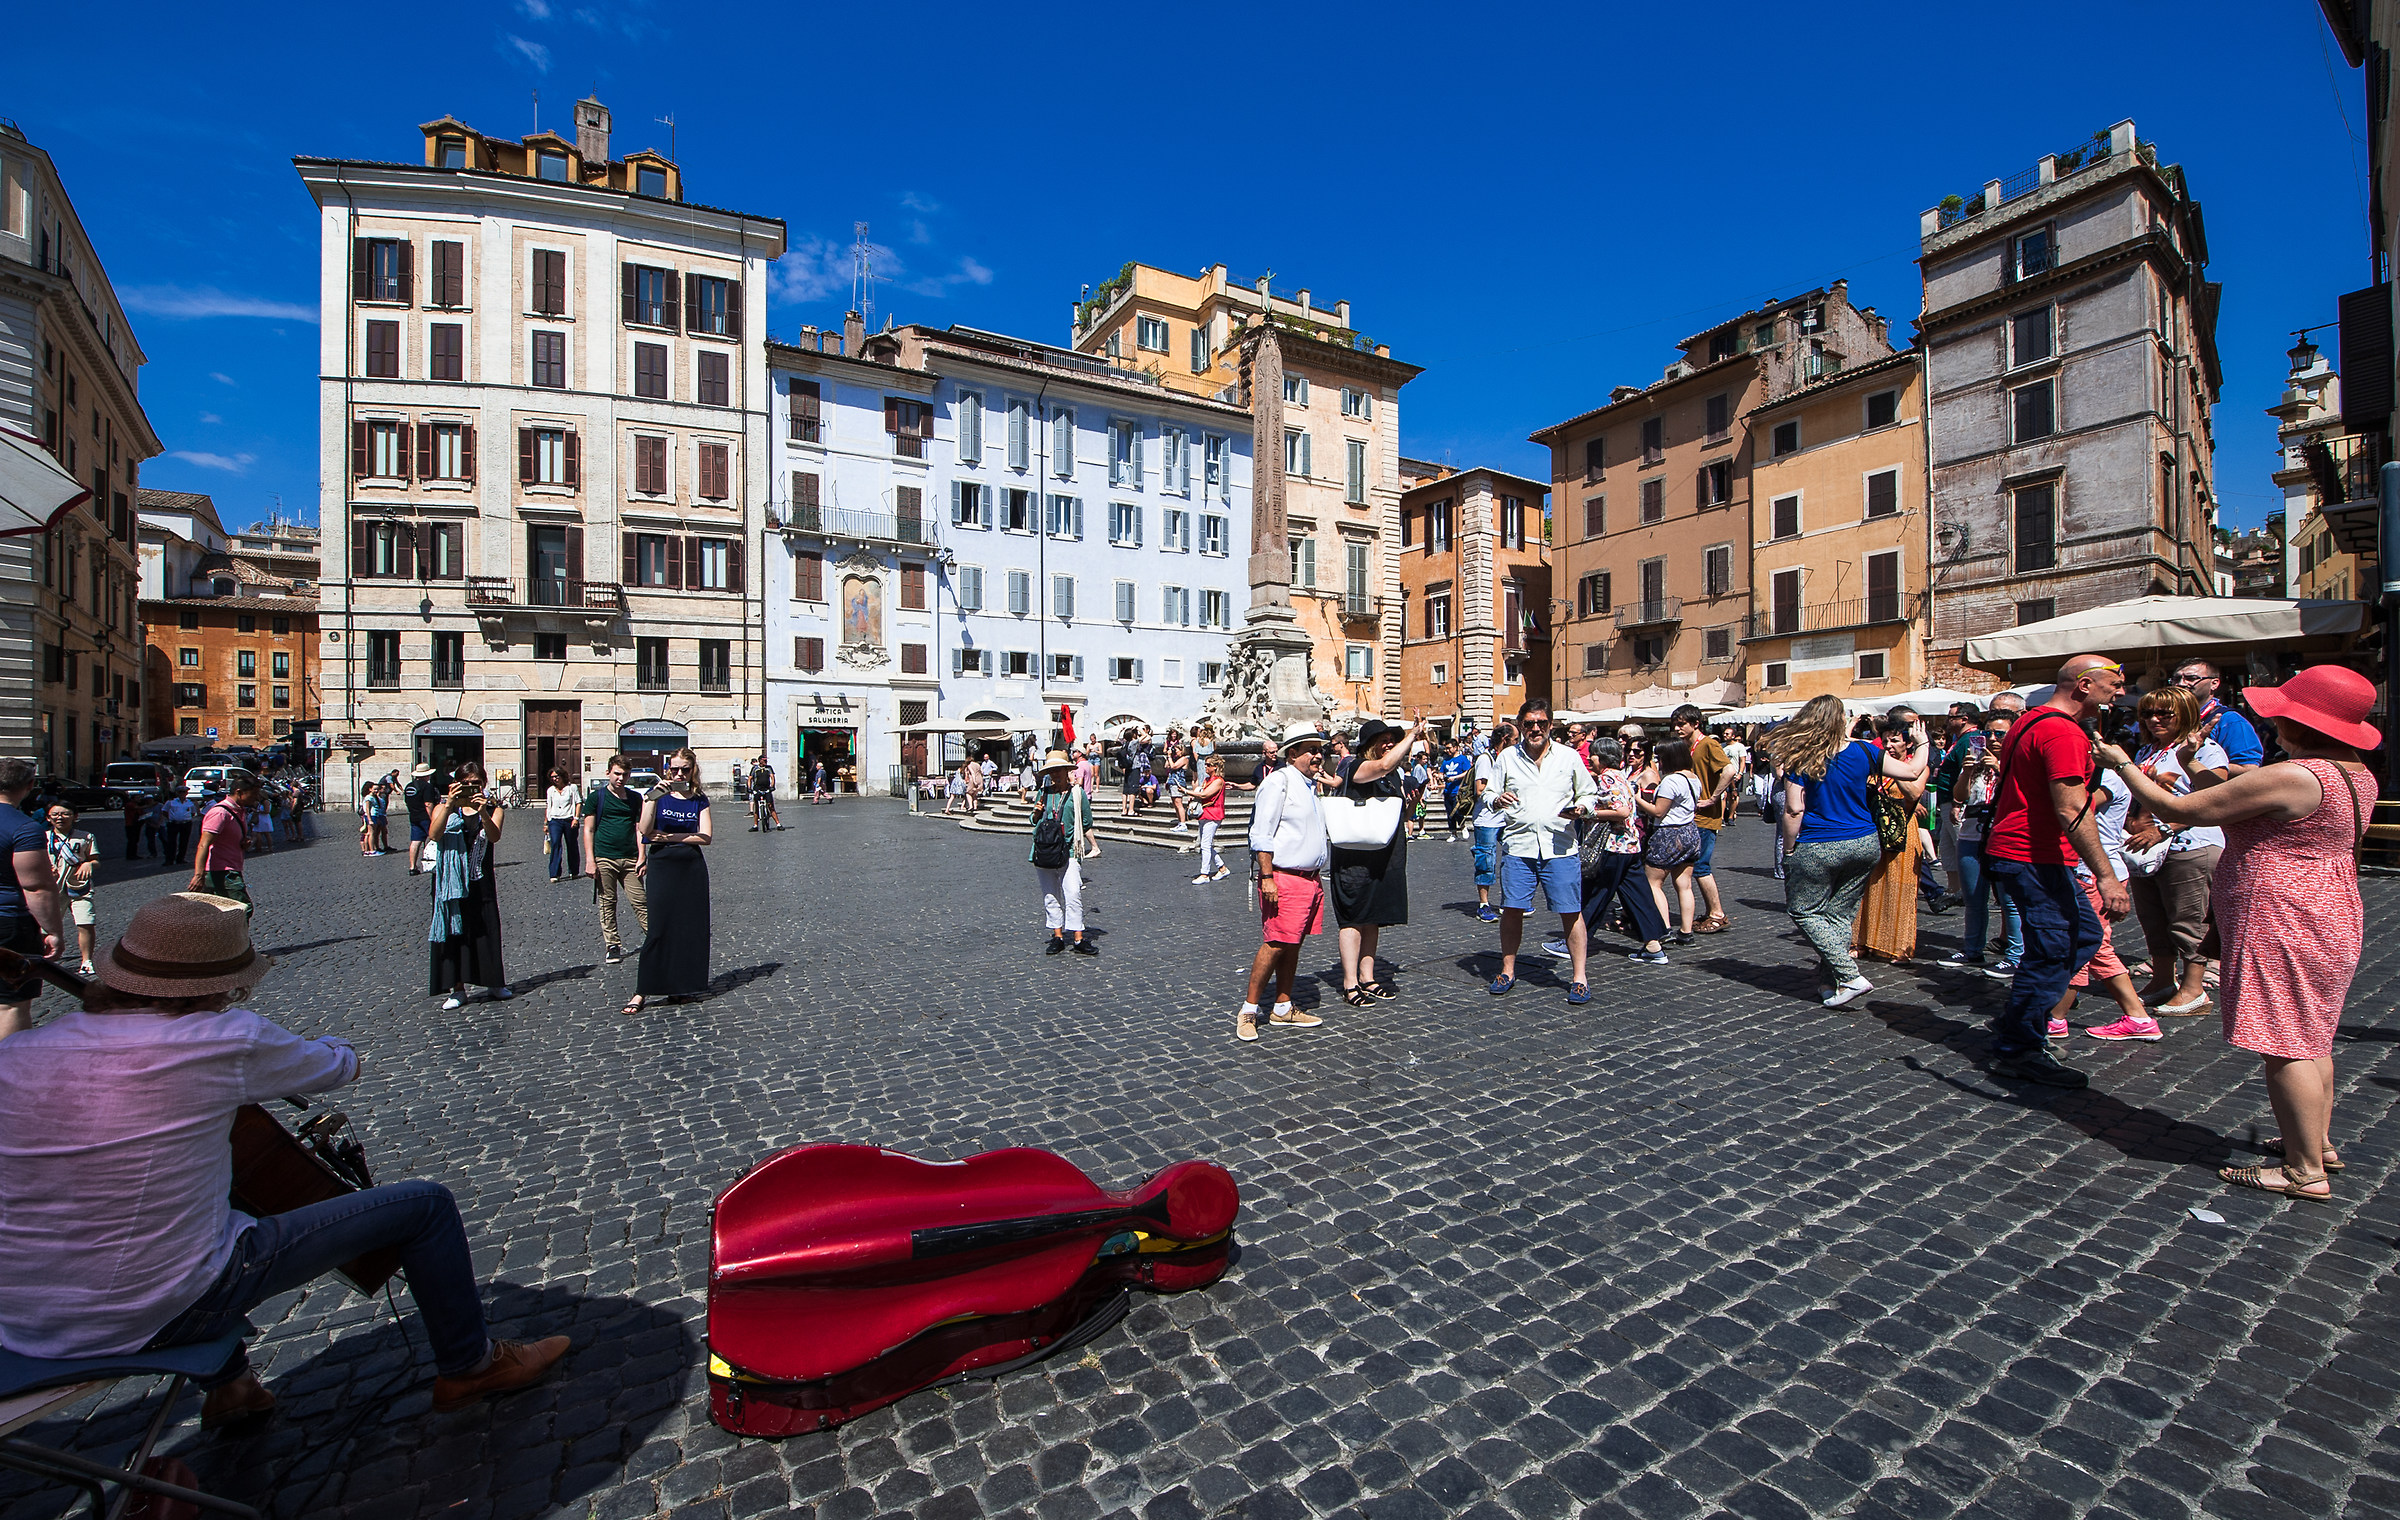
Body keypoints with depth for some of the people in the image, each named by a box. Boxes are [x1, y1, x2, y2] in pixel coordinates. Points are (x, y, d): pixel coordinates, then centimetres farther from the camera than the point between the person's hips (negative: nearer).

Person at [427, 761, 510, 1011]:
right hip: (450, 882, 0)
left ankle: (495, 984, 12)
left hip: (481, 881, 0)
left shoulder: (492, 809, 4)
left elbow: (494, 836, -15)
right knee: (453, 932, 2)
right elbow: (434, 834, -15)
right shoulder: (444, 807, 4)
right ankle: (458, 989, 8)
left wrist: (483, 812, -30)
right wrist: (449, 805, -26)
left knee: (486, 932, 2)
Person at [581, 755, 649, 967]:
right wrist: (590, 860, -6)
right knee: (607, 903, 4)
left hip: (629, 858, 1)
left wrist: (641, 858, 0)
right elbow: (588, 830, 2)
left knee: (640, 901, -3)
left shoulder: (635, 798, 10)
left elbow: (639, 829, 9)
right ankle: (612, 945, 12)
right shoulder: (596, 797, 3)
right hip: (604, 859, -1)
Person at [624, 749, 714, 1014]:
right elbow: (645, 831, -11)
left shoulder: (699, 800, 7)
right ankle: (641, 992, 1)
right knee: (657, 928, -6)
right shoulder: (657, 794, 1)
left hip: (692, 867, 3)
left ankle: (681, 987, 15)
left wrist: (670, 837, -10)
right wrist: (654, 798, -19)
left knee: (690, 928, 5)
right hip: (661, 866, -2)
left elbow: (706, 836, -3)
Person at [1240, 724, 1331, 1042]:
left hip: (1311, 878, 9)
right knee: (1275, 944, -9)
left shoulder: (1311, 784, 19)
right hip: (1284, 878, -8)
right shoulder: (1278, 781, -9)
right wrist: (1267, 877, -19)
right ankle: (1248, 1011, 1)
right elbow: (1261, 834, -14)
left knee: (1293, 945, 12)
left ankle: (1282, 1009, 20)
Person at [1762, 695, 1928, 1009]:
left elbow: (1794, 810, -14)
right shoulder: (1863, 752, -2)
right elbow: (1912, 771, 12)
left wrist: (1788, 850, -3)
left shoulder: (1799, 760, -11)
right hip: (1864, 845, 4)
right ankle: (1830, 981, 16)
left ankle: (1850, 977, -3)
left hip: (1818, 849, -4)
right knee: (1840, 913, 14)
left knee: (1804, 912, 8)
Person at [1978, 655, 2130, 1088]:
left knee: (2084, 933, 17)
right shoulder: (2064, 733, -17)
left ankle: (2016, 1015, 20)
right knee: (2053, 951, -5)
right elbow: (2072, 812, -23)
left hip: (2013, 849, 11)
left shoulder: (2031, 722, 16)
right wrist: (2105, 876, -23)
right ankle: (2018, 1051, 3)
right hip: (2034, 858, -11)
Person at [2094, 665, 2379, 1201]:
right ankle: (2319, 1142, 32)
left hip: (2281, 923, -10)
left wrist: (2123, 765, -7)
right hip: (2332, 918, 10)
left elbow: (2175, 808, -20)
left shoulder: (2291, 777, -23)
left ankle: (2306, 1171, 4)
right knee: (2310, 1039, 20)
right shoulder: (2358, 776, 7)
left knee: (2285, 1043, -3)